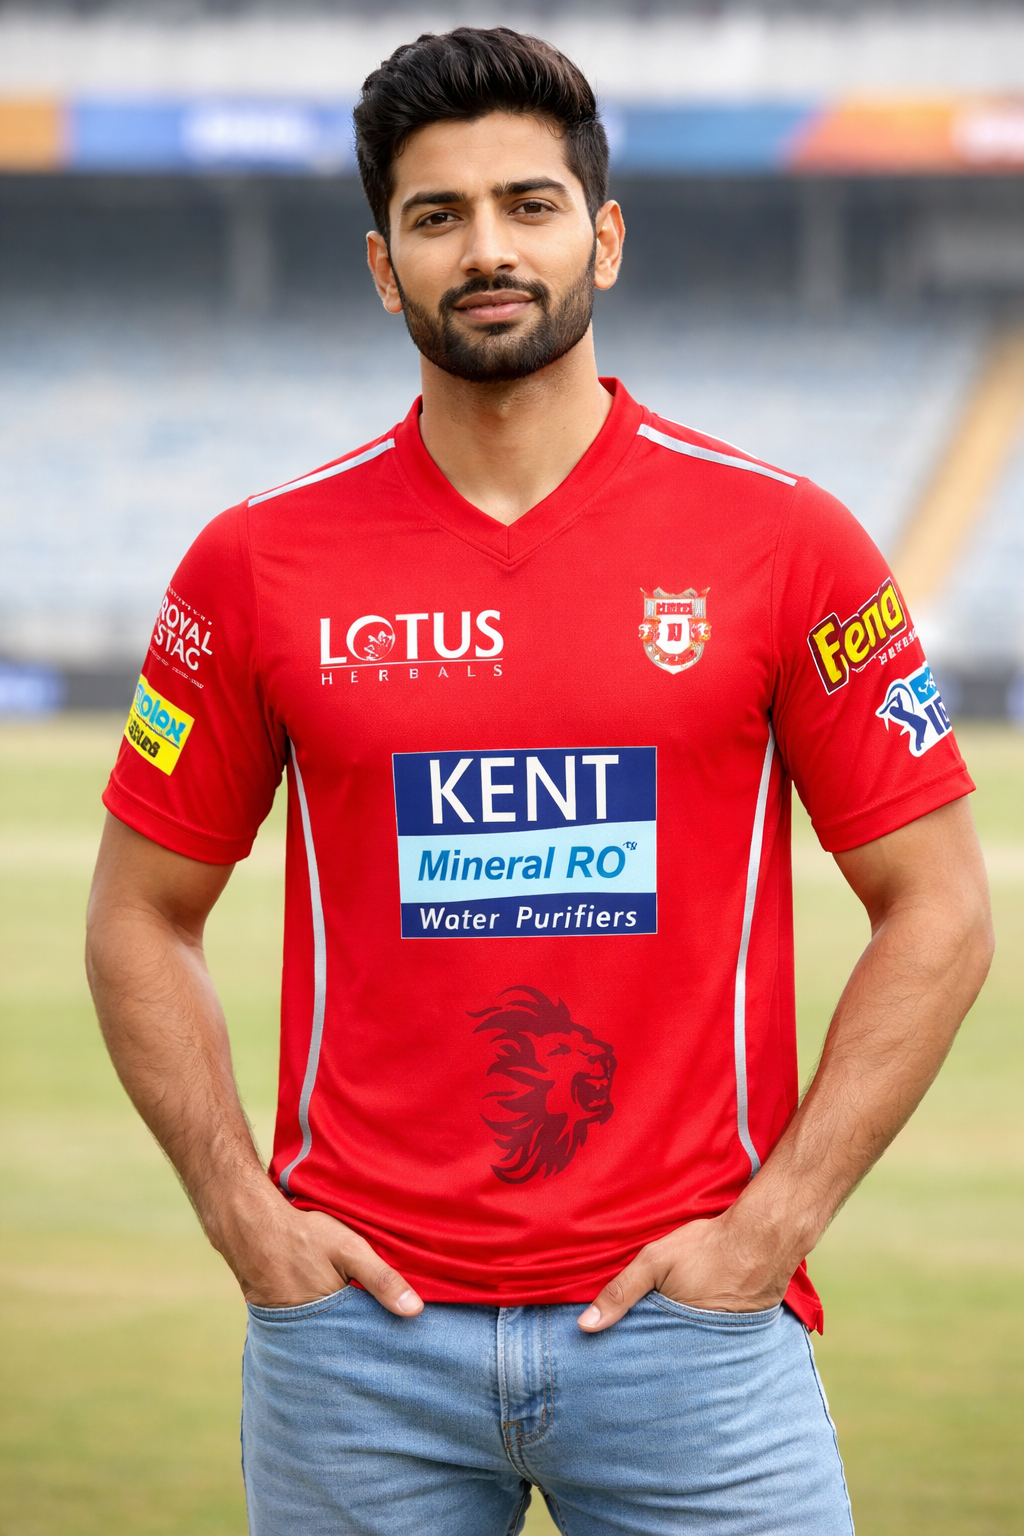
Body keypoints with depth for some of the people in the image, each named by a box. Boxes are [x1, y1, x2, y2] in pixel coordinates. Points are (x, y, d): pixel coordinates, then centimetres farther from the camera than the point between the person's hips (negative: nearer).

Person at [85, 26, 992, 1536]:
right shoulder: (262, 563, 4)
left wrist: (775, 1217, -5)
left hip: (689, 1312, -1)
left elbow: (938, 911, 3)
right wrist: (246, 1213, -1)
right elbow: (141, 918, 11)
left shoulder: (784, 543, 1)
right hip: (360, 1316, 1)